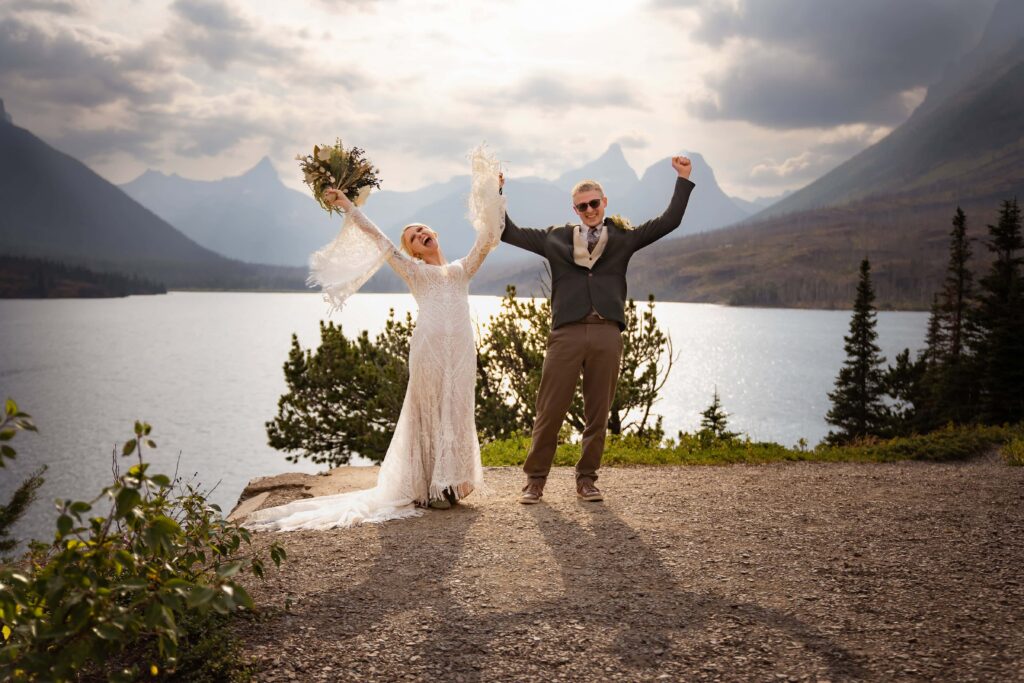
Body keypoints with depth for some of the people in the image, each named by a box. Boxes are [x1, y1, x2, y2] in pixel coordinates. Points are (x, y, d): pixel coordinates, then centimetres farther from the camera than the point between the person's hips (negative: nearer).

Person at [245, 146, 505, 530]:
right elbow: (378, 239, 11)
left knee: (457, 412, 3)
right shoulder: (413, 272, 16)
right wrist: (348, 207, 9)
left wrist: (493, 194, 11)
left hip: (461, 348, 3)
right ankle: (429, 487, 4)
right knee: (429, 412, -2)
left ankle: (450, 482, 10)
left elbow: (486, 236, 16)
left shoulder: (462, 269, 23)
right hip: (428, 346, -3)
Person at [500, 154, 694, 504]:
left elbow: (669, 221, 14)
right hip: (566, 332, -1)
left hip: (607, 334, 1)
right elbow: (508, 232, 17)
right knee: (550, 410, -1)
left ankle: (586, 479, 19)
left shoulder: (623, 237, 16)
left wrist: (683, 179, 12)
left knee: (598, 413, 6)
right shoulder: (556, 238, 15)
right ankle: (535, 479, 10)